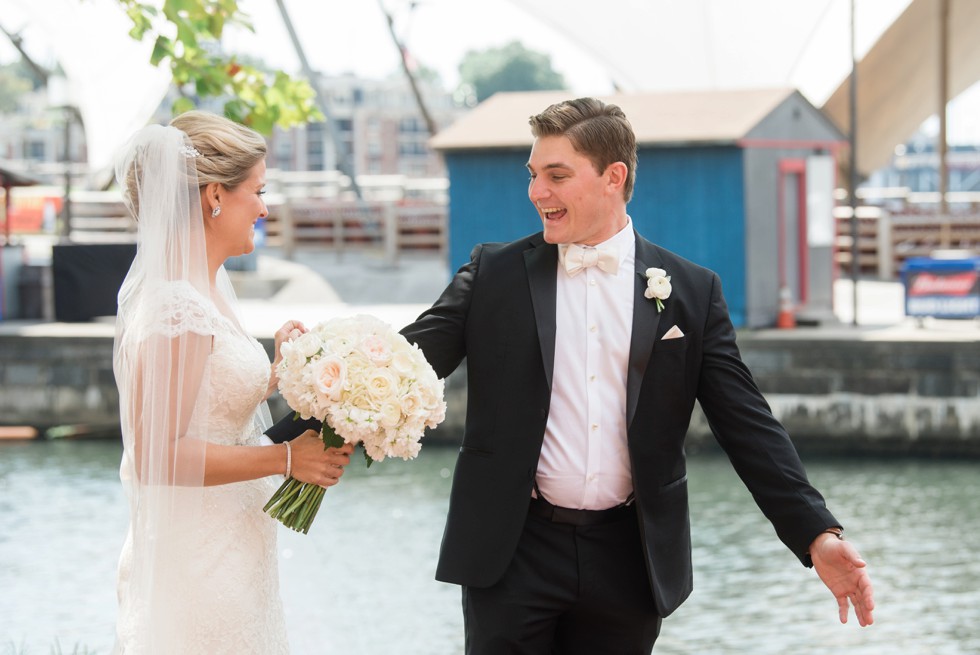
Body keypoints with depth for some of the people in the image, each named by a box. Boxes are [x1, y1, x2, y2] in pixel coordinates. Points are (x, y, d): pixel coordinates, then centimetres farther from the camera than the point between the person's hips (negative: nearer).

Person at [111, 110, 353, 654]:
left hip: (229, 548, 9)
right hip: (203, 565, -9)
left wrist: (274, 373, 10)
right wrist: (286, 458, -19)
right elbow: (156, 455, -23)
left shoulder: (202, 290, 9)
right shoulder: (178, 309, -20)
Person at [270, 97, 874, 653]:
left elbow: (747, 423, 3)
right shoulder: (496, 275, 4)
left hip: (630, 561, 1)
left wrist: (817, 535, -5)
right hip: (513, 555, -1)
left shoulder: (692, 292, 4)